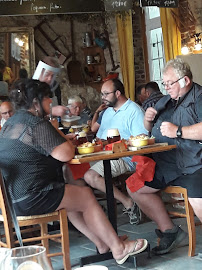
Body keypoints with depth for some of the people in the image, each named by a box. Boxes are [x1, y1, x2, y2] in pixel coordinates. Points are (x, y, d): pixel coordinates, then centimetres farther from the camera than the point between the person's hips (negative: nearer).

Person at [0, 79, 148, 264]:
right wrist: (57, 132, 1)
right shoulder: (37, 124, -17)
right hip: (30, 199, -10)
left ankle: (102, 243, 26)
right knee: (87, 197, 4)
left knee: (74, 199, 23)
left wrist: (63, 139, 15)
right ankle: (118, 248, 11)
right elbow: (66, 154, -19)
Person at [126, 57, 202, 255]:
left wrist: (178, 131, -20)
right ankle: (169, 231, 9)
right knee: (134, 188, 3)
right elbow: (149, 129, 33)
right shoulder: (165, 101, 21)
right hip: (165, 163, 9)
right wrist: (148, 119, 11)